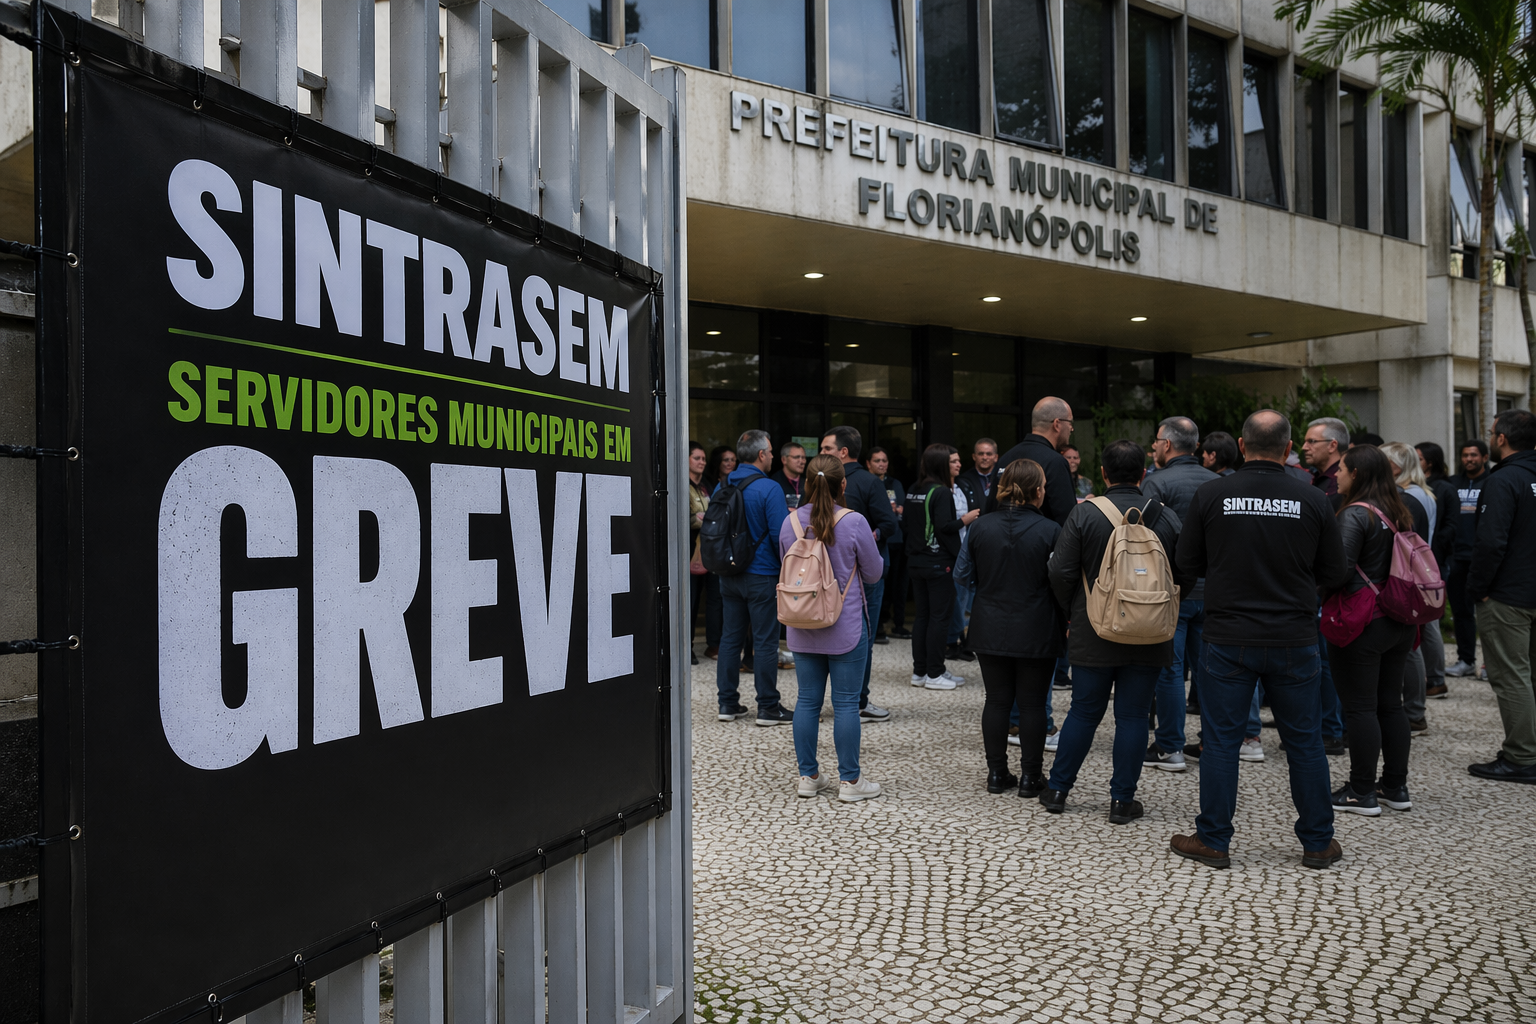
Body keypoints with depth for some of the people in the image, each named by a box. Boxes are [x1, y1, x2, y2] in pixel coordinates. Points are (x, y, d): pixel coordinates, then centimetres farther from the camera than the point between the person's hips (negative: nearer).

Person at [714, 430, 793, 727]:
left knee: (731, 637, 12)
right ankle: (768, 707, 6)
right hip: (762, 576, -6)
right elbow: (781, 534, -17)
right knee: (765, 641, 1)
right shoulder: (769, 488, -15)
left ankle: (728, 703, 16)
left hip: (728, 576, 6)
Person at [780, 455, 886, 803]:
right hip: (846, 627, -4)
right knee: (846, 703, 3)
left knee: (807, 701, 11)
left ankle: (808, 776, 19)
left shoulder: (790, 522, -1)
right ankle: (850, 780, 11)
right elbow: (874, 573, -3)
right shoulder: (853, 522, -13)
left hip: (803, 626, 4)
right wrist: (873, 548, 16)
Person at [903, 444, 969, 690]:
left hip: (916, 563, 8)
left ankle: (919, 671, 17)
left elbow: (905, 525, 12)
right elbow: (944, 526, -21)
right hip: (939, 562, -7)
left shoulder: (913, 491, 8)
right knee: (939, 616, 0)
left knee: (922, 614, 12)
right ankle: (934, 674, 4)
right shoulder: (940, 491, -14)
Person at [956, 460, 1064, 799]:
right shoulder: (1050, 531, -13)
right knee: (1032, 703, 7)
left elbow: (964, 572, 5)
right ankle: (1030, 777, 14)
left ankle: (997, 773, 17)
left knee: (997, 699, 11)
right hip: (1036, 633, -3)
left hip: (991, 630, 3)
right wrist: (1066, 622, 5)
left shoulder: (980, 527, -3)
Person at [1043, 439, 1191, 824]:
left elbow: (1061, 572, -9)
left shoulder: (1084, 514, -8)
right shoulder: (1166, 517, -1)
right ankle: (1122, 799, 14)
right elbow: (1185, 576, 4)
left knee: (1084, 712, 11)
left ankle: (1057, 789, 19)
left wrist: (1073, 612, 7)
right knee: (1133, 716, 8)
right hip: (1149, 638, 1)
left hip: (1093, 634, -1)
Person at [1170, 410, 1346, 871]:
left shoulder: (1211, 495, -8)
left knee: (1221, 740, 7)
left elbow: (1188, 562, 0)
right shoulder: (1314, 500, -6)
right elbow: (1331, 569, 4)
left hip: (1228, 639, -1)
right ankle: (1318, 842, 23)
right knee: (1305, 742, 13)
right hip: (1294, 639, 1)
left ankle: (1213, 841, 14)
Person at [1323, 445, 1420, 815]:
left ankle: (1362, 792, 5)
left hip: (1362, 623, -8)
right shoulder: (1399, 511, 10)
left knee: (1360, 707, -1)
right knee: (1391, 703, 14)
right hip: (1400, 624, 8)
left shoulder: (1356, 514, -15)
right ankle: (1395, 787, 22)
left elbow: (1340, 570, -19)